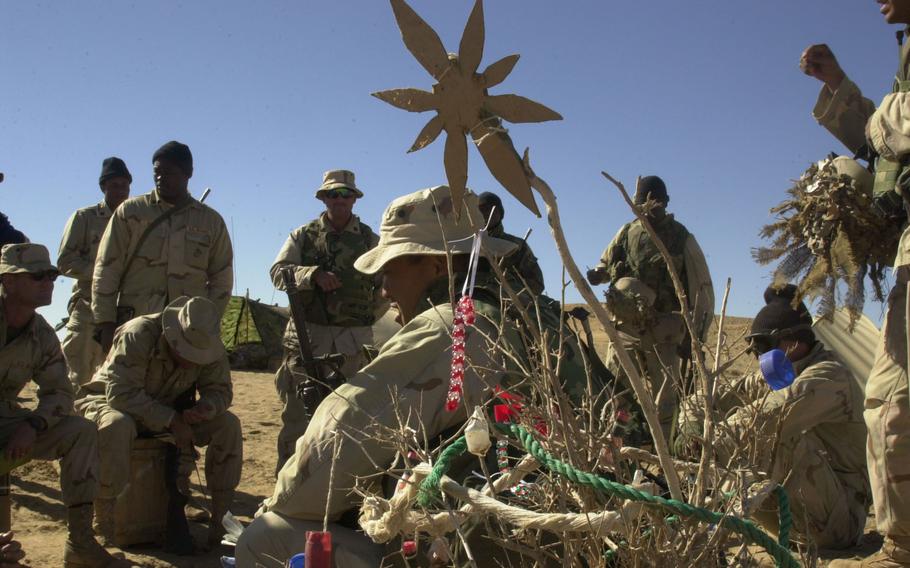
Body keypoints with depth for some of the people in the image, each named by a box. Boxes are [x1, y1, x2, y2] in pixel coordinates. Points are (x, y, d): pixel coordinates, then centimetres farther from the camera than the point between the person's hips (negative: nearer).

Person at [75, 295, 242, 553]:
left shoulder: (210, 346, -14)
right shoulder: (138, 335, -30)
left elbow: (220, 390, -8)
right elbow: (121, 392, -34)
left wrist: (205, 407, -32)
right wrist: (170, 420, -35)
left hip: (170, 411, 5)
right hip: (113, 403, -4)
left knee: (228, 424, -16)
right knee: (116, 426, -41)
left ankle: (220, 518, -9)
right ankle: (104, 526, -25)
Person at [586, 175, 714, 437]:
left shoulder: (682, 239, -5)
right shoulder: (627, 233, 5)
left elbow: (702, 291, -3)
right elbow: (606, 263, 21)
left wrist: (694, 337, -7)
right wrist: (597, 274, -4)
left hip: (662, 333, -3)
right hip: (626, 327, 3)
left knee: (663, 401, 3)